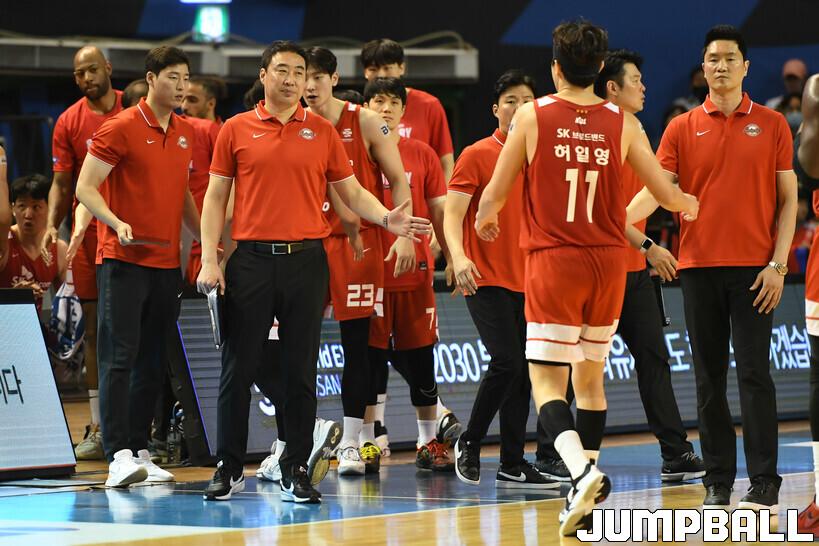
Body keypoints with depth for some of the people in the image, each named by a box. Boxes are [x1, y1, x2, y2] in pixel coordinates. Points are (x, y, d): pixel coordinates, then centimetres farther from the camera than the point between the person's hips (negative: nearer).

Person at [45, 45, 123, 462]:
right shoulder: (69, 122, 6)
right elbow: (62, 183, 6)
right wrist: (52, 224, -10)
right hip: (89, 231, 1)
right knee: (94, 327, 3)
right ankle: (98, 427, 6)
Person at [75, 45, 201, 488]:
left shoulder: (185, 133, 13)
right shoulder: (121, 128, -8)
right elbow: (85, 187, -10)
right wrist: (116, 222, -25)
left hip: (167, 262, 7)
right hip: (123, 259, -7)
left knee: (153, 363, 8)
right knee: (120, 357, -10)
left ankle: (140, 452, 14)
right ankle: (119, 456, -16)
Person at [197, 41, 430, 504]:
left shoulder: (322, 132, 9)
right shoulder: (236, 130, 6)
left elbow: (351, 192, 12)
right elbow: (216, 197, 6)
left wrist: (388, 219, -7)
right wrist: (209, 260, -3)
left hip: (306, 261, 1)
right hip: (251, 259, -1)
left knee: (302, 371, 3)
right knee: (238, 369, 0)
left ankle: (296, 470, 10)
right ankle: (229, 470, 9)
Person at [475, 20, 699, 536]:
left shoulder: (532, 116, -4)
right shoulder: (622, 123, 1)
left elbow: (496, 193, 2)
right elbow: (667, 194, 5)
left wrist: (485, 220, 26)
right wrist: (690, 204, 29)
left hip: (554, 261, -3)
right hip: (609, 261, 3)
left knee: (547, 381, -2)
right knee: (590, 377, 17)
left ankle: (582, 470, -27)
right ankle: (585, 499, 20)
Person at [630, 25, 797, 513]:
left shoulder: (772, 125, 5)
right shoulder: (682, 129, 7)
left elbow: (788, 199, 5)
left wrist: (777, 263, -5)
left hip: (753, 268, -2)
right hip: (699, 266, 2)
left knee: (754, 374, -7)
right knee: (709, 378, 5)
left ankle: (764, 486, -5)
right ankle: (718, 484, 11)